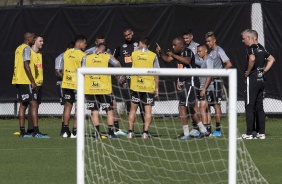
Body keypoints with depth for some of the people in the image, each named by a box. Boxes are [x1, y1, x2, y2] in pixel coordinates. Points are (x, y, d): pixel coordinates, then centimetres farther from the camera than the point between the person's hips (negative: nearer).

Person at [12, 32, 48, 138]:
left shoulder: (19, 49, 18)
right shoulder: (27, 48, -11)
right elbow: (26, 65, -19)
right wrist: (33, 81, -18)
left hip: (19, 81, 10)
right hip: (26, 81, -10)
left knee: (23, 105, 9)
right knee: (34, 104, -10)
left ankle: (22, 132, 7)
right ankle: (36, 132, -16)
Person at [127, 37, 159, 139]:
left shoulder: (134, 54, 0)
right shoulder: (153, 56, -4)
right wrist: (156, 88, 3)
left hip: (135, 85, 1)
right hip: (149, 87, -1)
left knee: (133, 109, 10)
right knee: (148, 110, 3)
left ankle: (130, 131, 9)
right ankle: (145, 132, -3)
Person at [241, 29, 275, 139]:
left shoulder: (251, 48, -13)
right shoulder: (261, 48, 12)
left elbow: (252, 59, -33)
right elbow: (271, 59, 22)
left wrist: (248, 71, -19)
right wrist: (264, 70, 14)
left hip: (252, 79, -8)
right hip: (261, 80, 8)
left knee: (249, 107, -4)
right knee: (259, 107, 10)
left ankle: (249, 133, -4)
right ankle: (261, 133, 9)